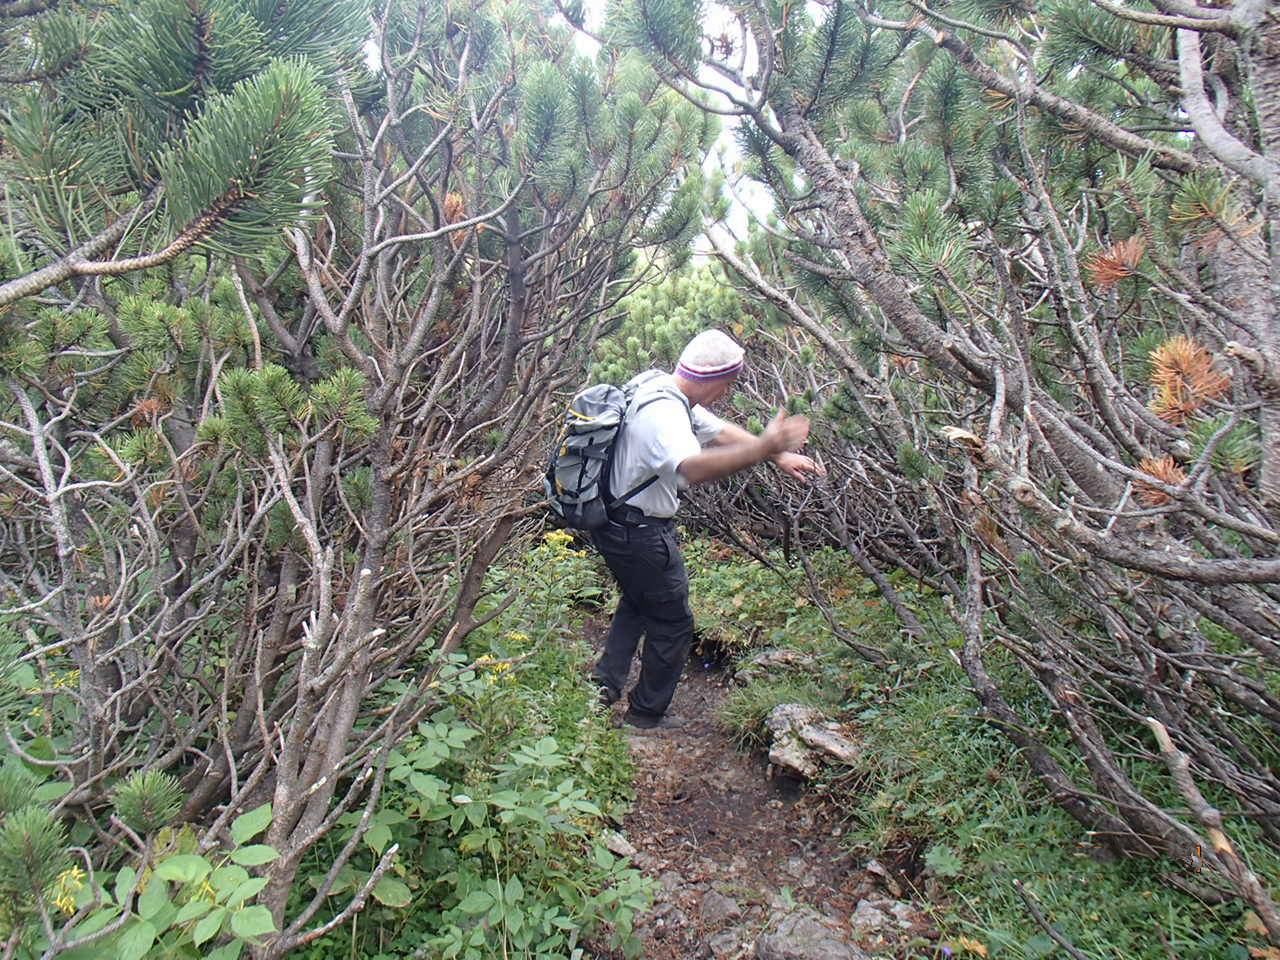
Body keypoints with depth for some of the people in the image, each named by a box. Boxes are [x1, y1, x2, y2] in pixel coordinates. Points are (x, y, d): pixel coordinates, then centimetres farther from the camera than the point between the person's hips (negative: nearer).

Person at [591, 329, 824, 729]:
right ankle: (646, 714, 24)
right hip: (639, 535, -10)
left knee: (638, 599, 30)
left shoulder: (660, 388, 5)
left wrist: (781, 456, 6)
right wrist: (763, 447, -55)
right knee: (672, 623, 9)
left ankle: (607, 679, 29)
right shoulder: (664, 414, -28)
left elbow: (720, 431, 12)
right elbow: (694, 468, -49)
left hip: (612, 521, 10)